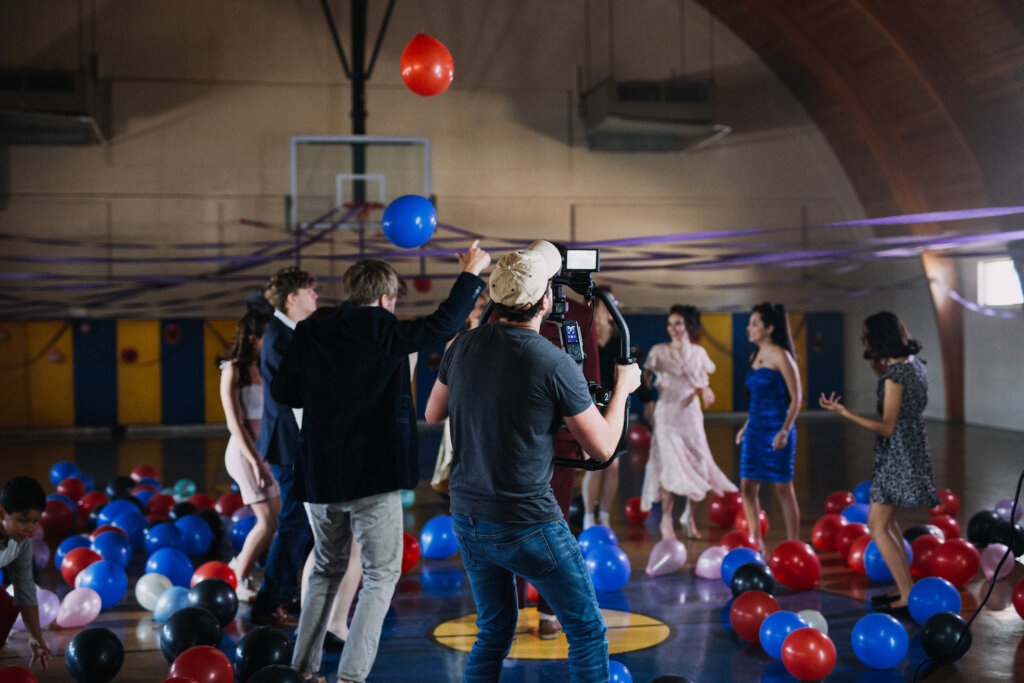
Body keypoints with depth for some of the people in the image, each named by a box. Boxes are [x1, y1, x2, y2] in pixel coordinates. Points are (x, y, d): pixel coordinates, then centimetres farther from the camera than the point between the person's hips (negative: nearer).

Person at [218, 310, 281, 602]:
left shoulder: (263, 369, 11)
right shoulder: (234, 371, -9)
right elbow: (234, 423, -14)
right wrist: (255, 461, -20)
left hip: (267, 449, 7)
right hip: (245, 450, -7)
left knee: (278, 517, 9)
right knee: (268, 520, -10)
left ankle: (241, 563, 29)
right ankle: (240, 580, 6)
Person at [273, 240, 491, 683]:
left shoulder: (310, 335, 4)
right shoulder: (385, 334, -10)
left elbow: (283, 392, 11)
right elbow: (443, 324, -6)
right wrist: (471, 273, 5)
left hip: (319, 475, 5)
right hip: (374, 478, -5)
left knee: (327, 570, 22)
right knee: (381, 576, 5)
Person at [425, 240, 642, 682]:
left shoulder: (465, 347, 0)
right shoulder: (556, 366, -17)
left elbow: (432, 414, 16)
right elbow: (602, 448, -7)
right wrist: (622, 389, 9)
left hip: (466, 517, 6)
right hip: (528, 524, -6)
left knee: (494, 631, 22)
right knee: (587, 632, 8)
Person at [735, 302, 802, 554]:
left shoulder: (780, 356, -11)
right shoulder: (756, 356, 11)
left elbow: (796, 398, -12)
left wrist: (784, 431, -21)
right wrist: (745, 426, 20)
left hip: (776, 429, -8)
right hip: (755, 429, 8)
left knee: (783, 490, 0)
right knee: (747, 487, 5)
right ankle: (756, 544, 16)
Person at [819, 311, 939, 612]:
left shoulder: (895, 374, -21)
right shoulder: (914, 363, 7)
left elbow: (887, 427, -22)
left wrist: (843, 411, -27)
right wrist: (882, 374, 13)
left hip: (897, 453, -10)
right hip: (912, 449, 10)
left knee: (877, 526, -6)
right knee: (886, 519, 21)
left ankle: (907, 596, -5)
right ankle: (905, 587, 27)